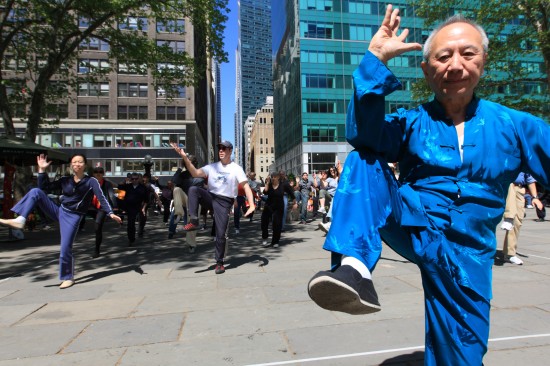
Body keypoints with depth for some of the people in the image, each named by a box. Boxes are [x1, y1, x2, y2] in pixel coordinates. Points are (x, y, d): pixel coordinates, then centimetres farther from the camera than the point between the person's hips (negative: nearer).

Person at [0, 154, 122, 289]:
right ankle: (20, 220, -21)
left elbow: (101, 197, -16)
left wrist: (110, 213, -27)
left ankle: (68, 278, 10)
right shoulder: (65, 180, 7)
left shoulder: (91, 181, -7)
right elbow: (44, 187, 7)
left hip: (73, 217, -5)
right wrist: (42, 170, -4)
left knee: (65, 248, -9)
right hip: (59, 212, 5)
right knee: (35, 192, -11)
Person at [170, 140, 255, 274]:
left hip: (224, 203, -3)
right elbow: (195, 173, -4)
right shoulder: (212, 167, 9)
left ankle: (219, 263, 13)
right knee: (193, 189, -26)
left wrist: (251, 205, -22)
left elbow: (246, 186, -8)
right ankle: (193, 222, -23)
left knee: (221, 234, -4)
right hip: (210, 197, 3)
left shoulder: (236, 169, -1)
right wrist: (185, 158, -18)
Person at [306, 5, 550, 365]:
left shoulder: (513, 126, 4)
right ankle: (356, 270, -37)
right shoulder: (412, 123, 1)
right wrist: (377, 58, -23)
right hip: (411, 227, -1)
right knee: (362, 161, -22)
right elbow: (364, 134, -20)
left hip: (465, 253, 1)